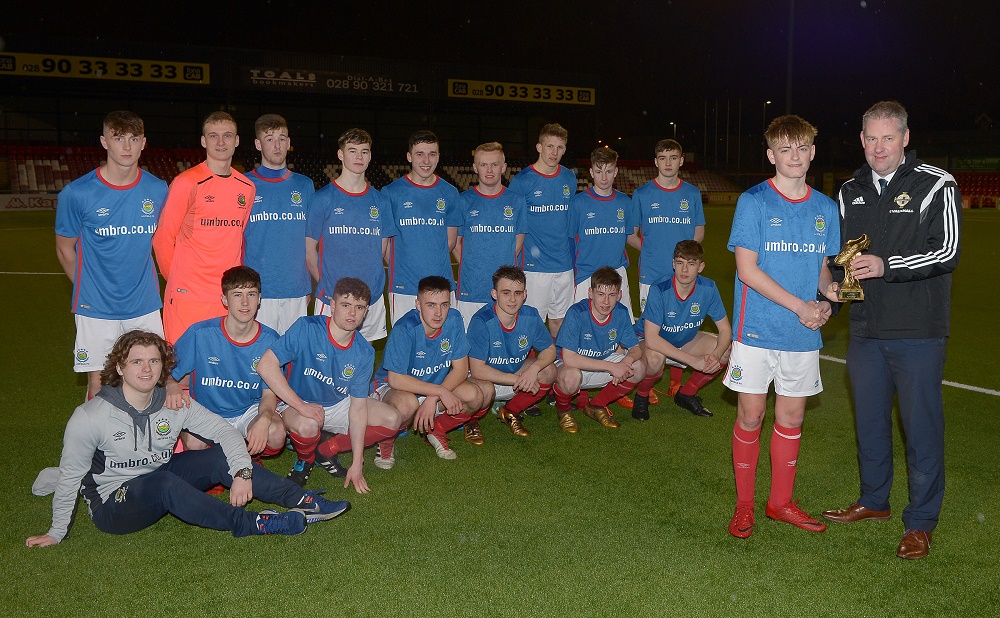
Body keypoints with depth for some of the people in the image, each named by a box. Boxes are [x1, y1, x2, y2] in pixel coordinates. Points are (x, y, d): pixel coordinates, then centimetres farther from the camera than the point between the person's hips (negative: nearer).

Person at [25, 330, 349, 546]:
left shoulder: (175, 405, -6)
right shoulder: (90, 416, -18)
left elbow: (224, 430, -9)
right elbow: (70, 475, -11)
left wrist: (241, 472, -25)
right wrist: (56, 534, -4)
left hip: (160, 482, 5)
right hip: (113, 504, -5)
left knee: (220, 457, -18)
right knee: (163, 482, -37)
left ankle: (304, 501, -24)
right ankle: (251, 523, -33)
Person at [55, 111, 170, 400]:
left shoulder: (158, 190, -1)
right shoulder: (77, 193, -8)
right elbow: (65, 249, 4)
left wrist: (143, 287, 12)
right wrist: (90, 291, 7)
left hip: (145, 305, 2)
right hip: (96, 309, -2)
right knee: (97, 383, 5)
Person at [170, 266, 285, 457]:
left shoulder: (270, 340, -8)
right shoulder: (200, 333, -12)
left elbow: (269, 392, -6)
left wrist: (264, 419, -30)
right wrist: (172, 389, -30)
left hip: (249, 411, 1)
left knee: (275, 434, -32)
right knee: (194, 443, -34)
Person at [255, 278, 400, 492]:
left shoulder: (364, 353, -11)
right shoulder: (306, 328, -22)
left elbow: (357, 406, -11)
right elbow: (266, 366, -28)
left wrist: (357, 464, -14)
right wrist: (301, 406, -32)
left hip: (338, 405, 5)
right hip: (296, 403, -4)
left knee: (392, 420, -10)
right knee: (307, 426, -38)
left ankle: (326, 451, 6)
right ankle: (305, 459, 0)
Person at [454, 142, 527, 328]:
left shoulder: (516, 201, 5)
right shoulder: (464, 201, 1)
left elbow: (518, 242, 10)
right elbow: (455, 243, 6)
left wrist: (503, 267, 3)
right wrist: (469, 267, -1)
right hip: (471, 290, -1)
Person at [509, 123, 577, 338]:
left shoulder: (569, 179, 8)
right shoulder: (522, 181, -6)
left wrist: (575, 258, 13)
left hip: (565, 264, 4)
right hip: (534, 264, -4)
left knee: (559, 318, 12)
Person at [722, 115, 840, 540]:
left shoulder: (825, 208, 8)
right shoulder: (754, 202, -6)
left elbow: (823, 266, 17)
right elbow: (748, 268, -11)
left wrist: (827, 297, -5)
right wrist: (799, 306, -15)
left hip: (804, 332, 4)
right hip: (757, 329, -4)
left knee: (792, 416, 12)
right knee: (750, 416, 3)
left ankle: (781, 502, 28)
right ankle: (744, 505, 19)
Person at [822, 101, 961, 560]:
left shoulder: (936, 185, -6)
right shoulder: (850, 191, 11)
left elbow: (947, 251, -13)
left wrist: (886, 265, -24)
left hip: (918, 331, -5)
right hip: (866, 329, 6)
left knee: (921, 424, 2)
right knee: (869, 418, 16)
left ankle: (921, 522, 16)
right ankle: (874, 500, 34)